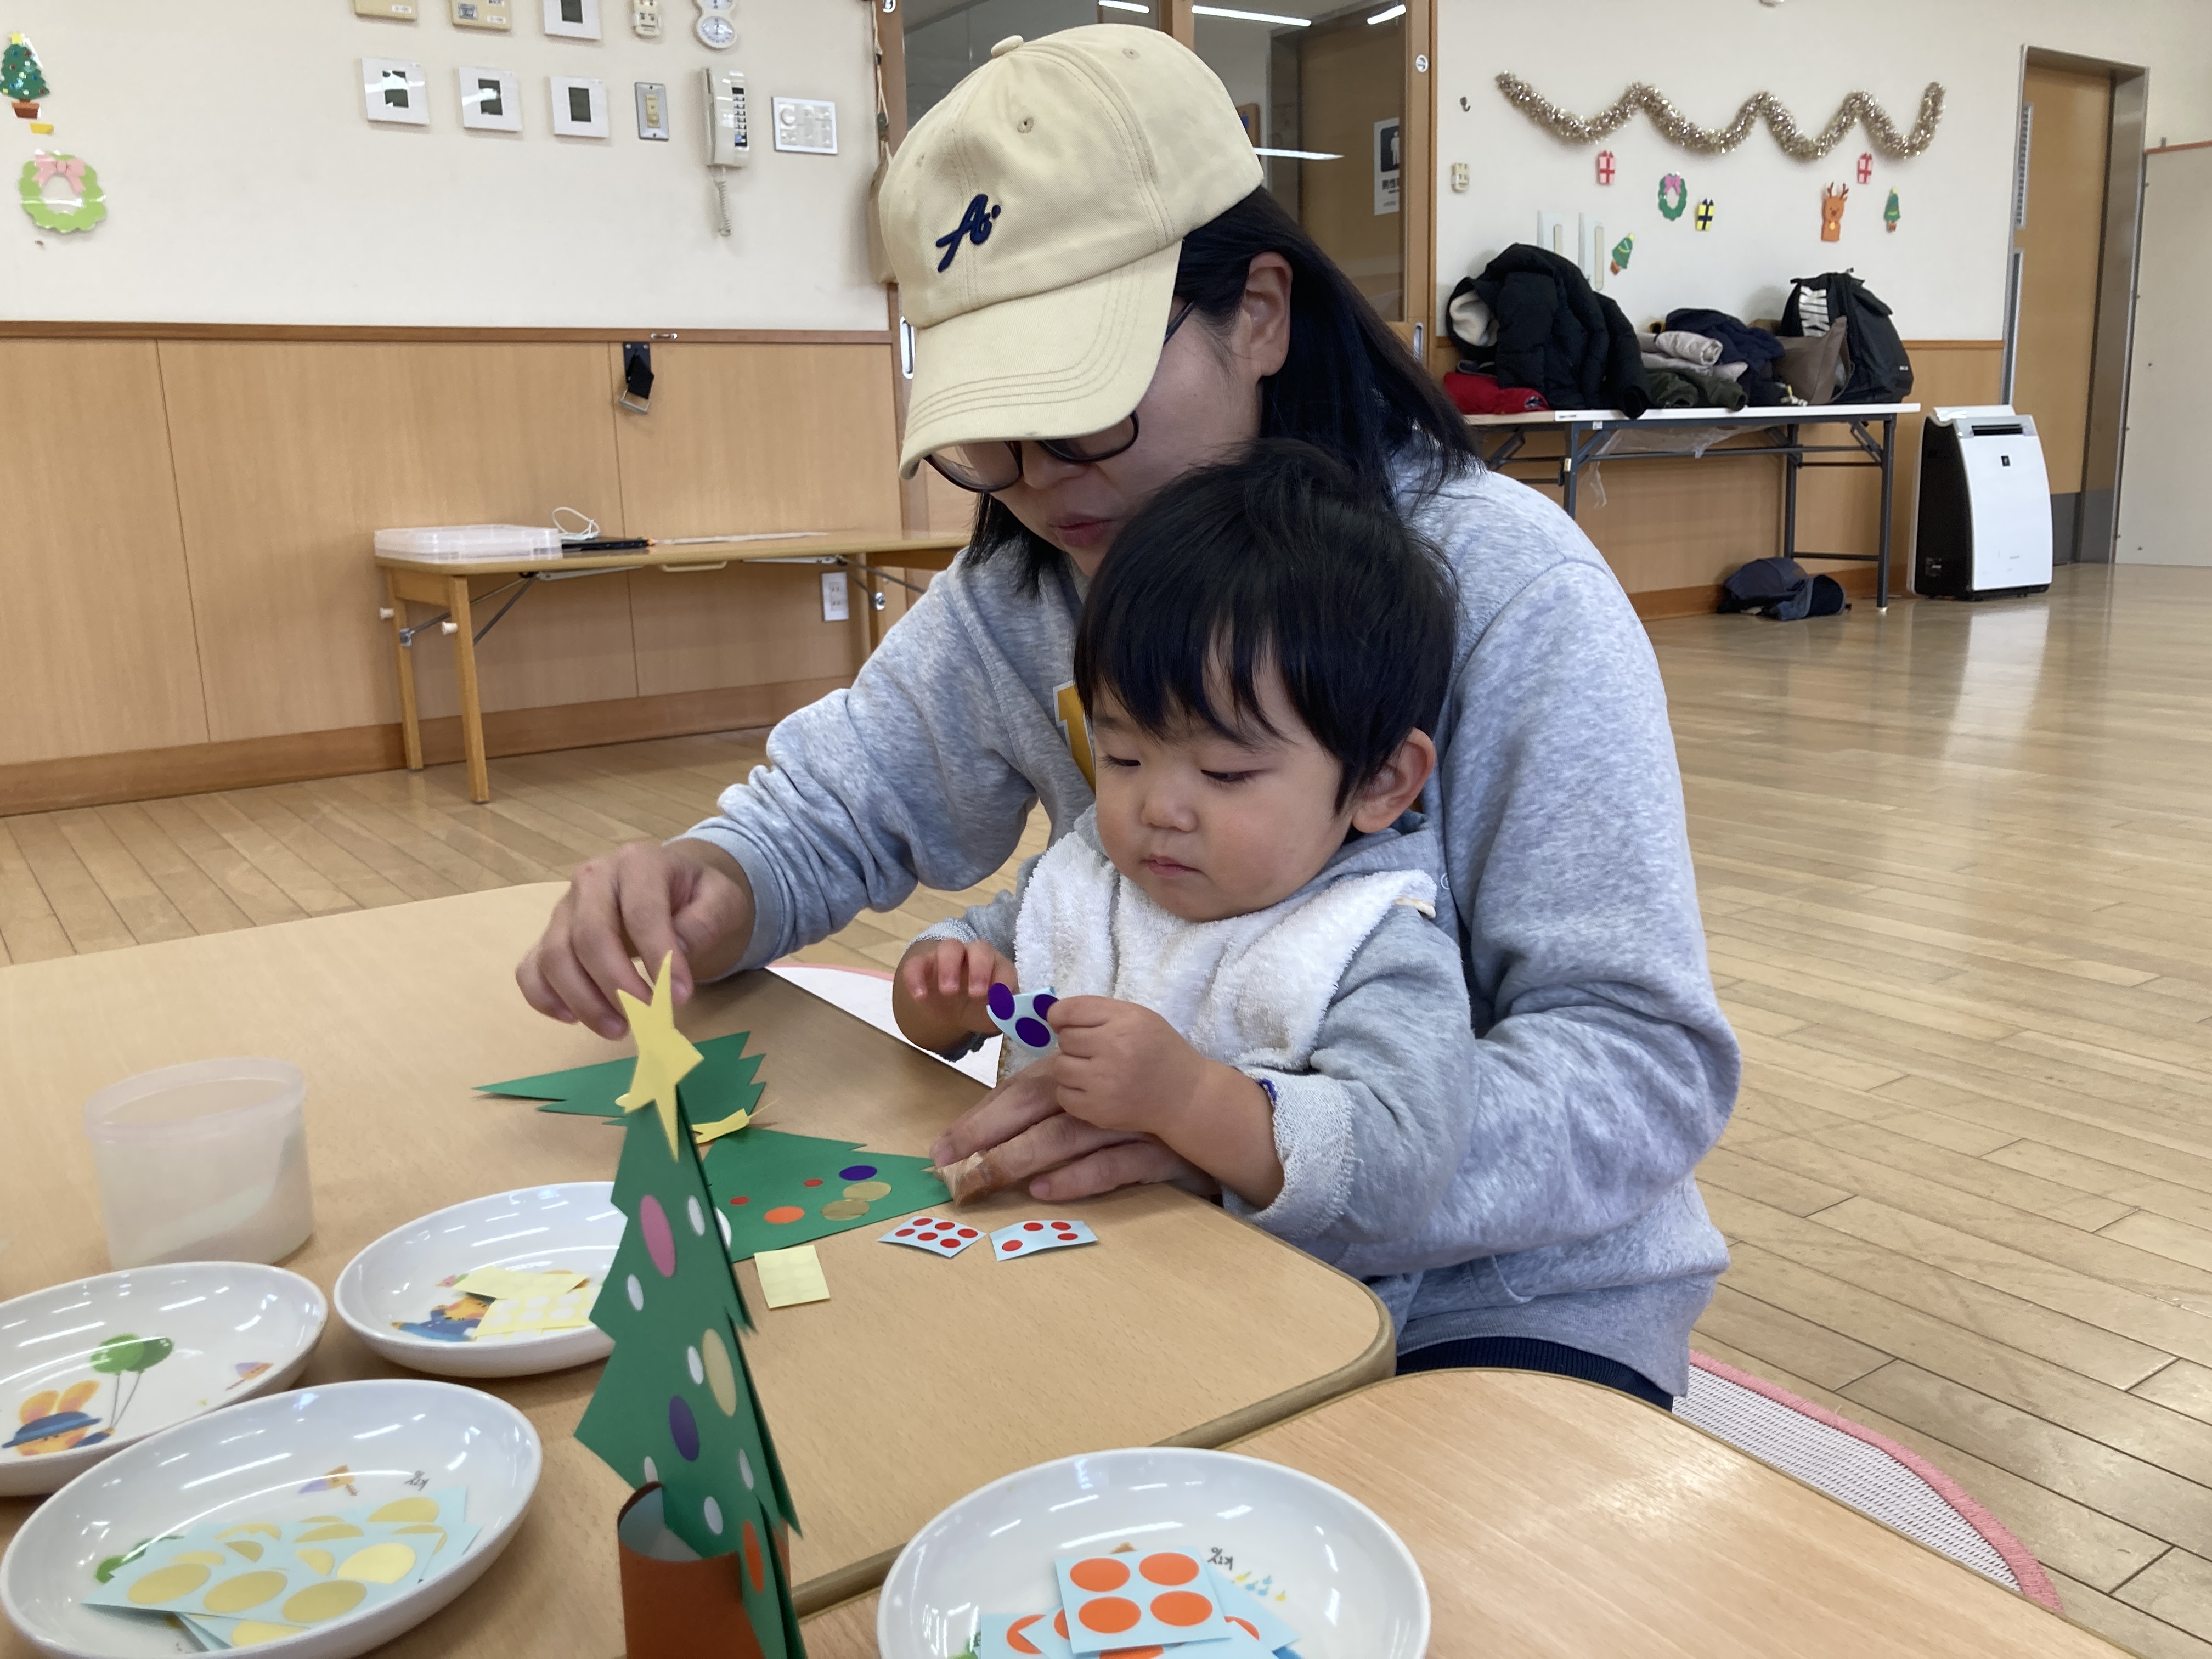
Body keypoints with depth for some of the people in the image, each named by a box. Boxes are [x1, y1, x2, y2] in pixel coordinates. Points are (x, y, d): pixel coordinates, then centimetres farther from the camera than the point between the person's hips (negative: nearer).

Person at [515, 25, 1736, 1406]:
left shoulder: (1502, 591, -19)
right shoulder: (1020, 598, -3)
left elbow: (1650, 1071, -22)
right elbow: (827, 811, 8)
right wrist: (703, 891, -18)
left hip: (1507, 1302, -3)